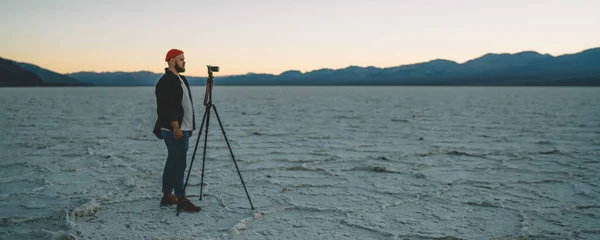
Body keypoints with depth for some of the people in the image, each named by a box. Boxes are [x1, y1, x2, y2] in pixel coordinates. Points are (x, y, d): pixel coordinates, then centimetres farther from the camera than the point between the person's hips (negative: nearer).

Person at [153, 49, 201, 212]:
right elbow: (166, 108, -20)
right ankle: (181, 200, -5)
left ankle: (167, 196, 20)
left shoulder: (181, 79, 18)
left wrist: (190, 126, 20)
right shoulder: (166, 81, -12)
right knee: (179, 163, -9)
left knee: (173, 162, 13)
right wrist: (176, 127, -23)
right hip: (174, 130, -10)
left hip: (183, 129, 10)